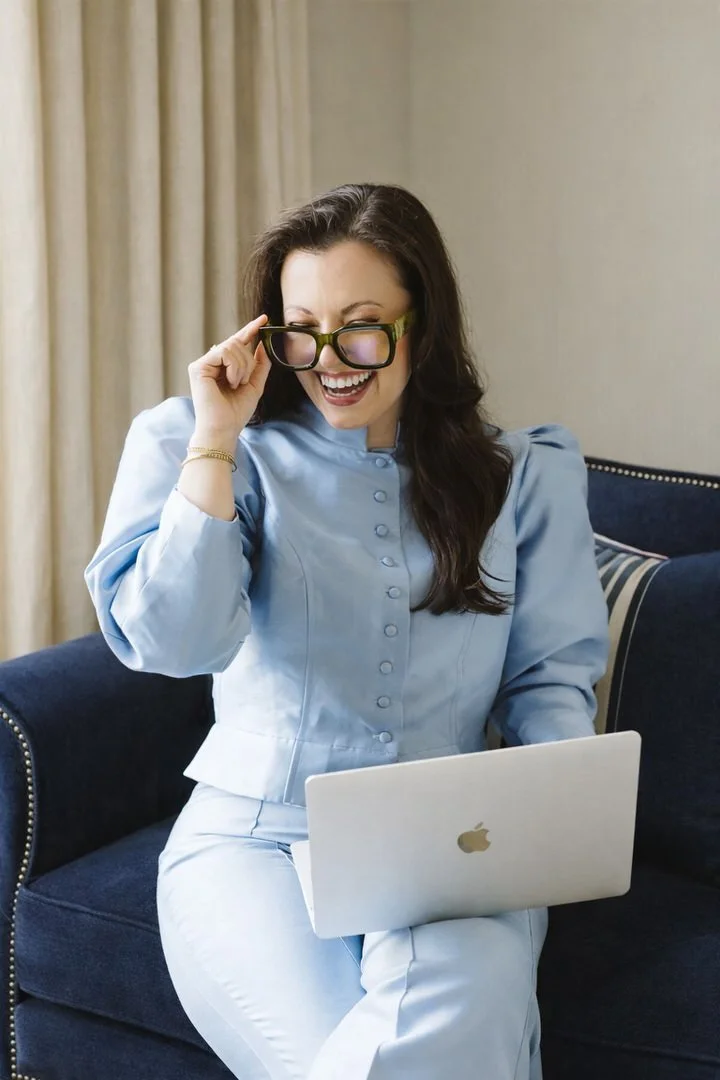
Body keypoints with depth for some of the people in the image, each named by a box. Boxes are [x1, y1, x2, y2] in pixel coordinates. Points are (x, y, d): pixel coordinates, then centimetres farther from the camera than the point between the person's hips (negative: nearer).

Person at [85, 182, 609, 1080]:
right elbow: (174, 643, -10)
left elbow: (550, 672, 9)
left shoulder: (526, 476, 8)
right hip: (256, 837, -1)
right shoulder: (238, 455, 4)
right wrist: (213, 442, -10)